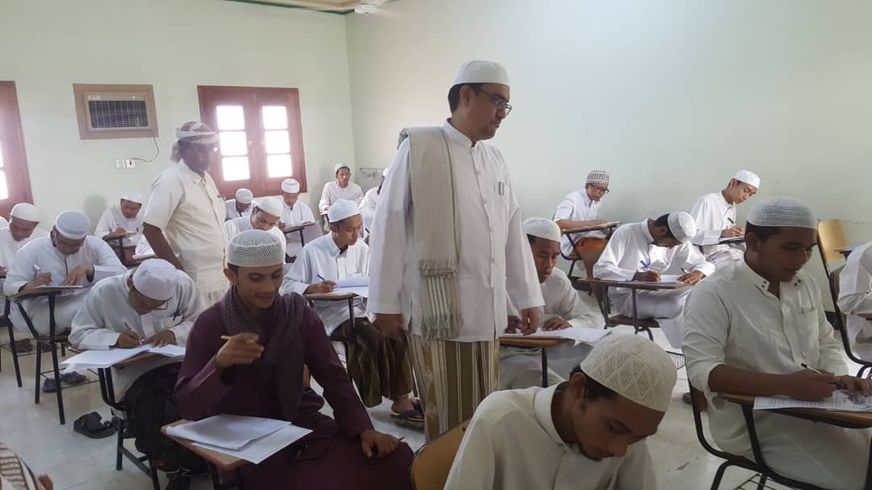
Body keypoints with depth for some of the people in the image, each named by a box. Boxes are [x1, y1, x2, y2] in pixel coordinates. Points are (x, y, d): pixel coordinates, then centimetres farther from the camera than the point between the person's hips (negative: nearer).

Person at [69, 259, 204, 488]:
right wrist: (114, 339, -19)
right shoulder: (103, 292, -9)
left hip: (177, 362, 1)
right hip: (131, 371, -1)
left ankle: (195, 460, 3)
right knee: (152, 406, -30)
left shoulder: (182, 284, -8)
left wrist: (175, 333, -19)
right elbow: (78, 334, 0)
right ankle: (175, 466, 0)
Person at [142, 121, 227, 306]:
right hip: (194, 280, -8)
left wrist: (224, 263, 12)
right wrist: (179, 273, -17)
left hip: (219, 276, 8)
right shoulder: (170, 181, -14)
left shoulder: (206, 178, 10)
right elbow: (151, 230, -17)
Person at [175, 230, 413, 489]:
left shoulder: (298, 314, -1)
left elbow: (333, 377, -2)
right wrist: (218, 363, -32)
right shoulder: (210, 324, -9)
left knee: (397, 458, -12)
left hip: (302, 424, 4)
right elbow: (187, 406, -13)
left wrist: (363, 429, -16)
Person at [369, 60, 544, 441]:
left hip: (486, 310, 6)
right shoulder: (419, 148, -5)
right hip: (437, 308, -5)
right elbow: (388, 225, -7)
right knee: (447, 418, 5)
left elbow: (512, 231, 15)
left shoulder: (495, 158, 13)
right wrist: (386, 302, -7)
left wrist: (527, 297, 15)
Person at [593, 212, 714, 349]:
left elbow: (706, 265, 8)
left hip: (661, 294, 6)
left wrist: (698, 273, -17)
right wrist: (638, 276, -33)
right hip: (628, 297, -5)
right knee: (682, 304, -27)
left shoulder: (677, 241, 6)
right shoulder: (626, 234, -10)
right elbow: (600, 269, -19)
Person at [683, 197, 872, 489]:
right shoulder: (714, 294, -16)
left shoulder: (805, 283, 8)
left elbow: (826, 344, 19)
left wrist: (840, 377, -4)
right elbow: (701, 371, -24)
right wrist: (785, 385, -33)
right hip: (756, 423, -7)